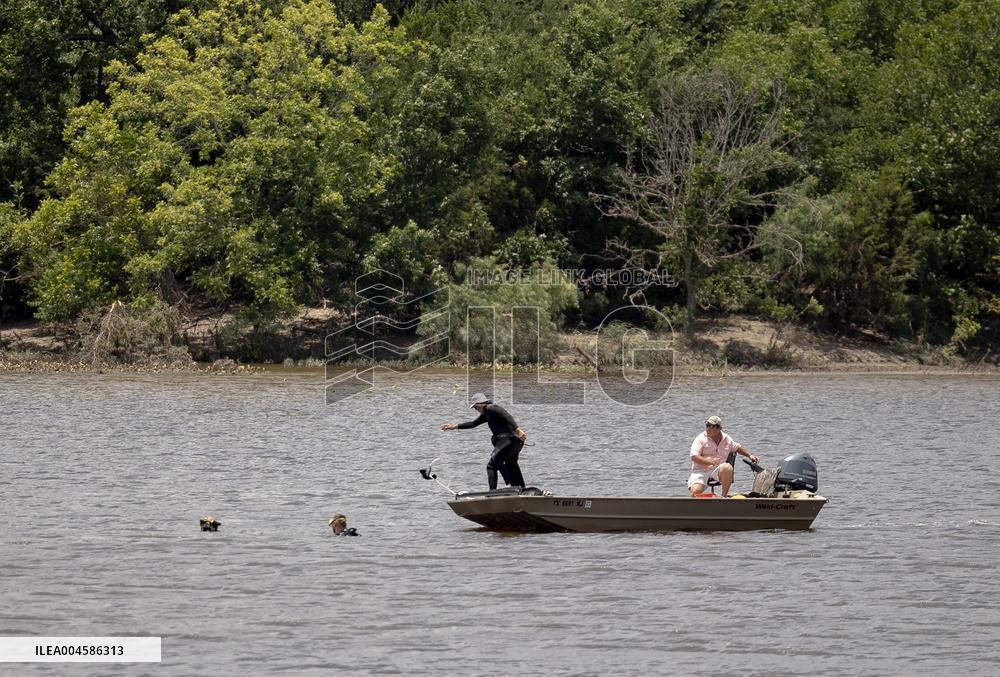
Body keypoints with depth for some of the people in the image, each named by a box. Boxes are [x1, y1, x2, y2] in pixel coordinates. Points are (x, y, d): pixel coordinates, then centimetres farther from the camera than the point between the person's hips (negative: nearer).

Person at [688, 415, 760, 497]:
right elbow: (694, 457, -13)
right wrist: (711, 462, -25)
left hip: (717, 471, 3)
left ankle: (725, 495, -18)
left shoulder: (726, 439, 11)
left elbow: (738, 448, 31)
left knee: (727, 467, -32)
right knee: (695, 491, -32)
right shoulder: (701, 439, -2)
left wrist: (750, 455, 16)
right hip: (700, 471, -3)